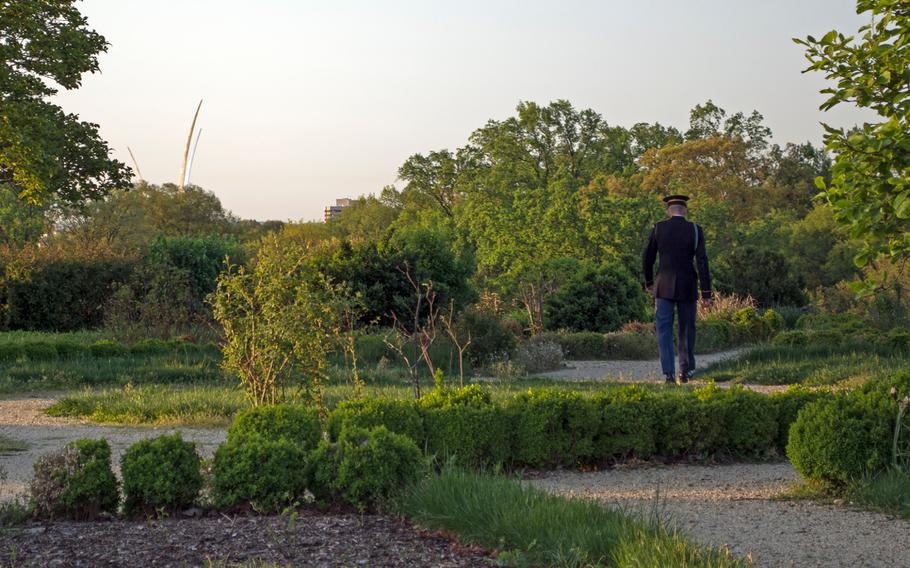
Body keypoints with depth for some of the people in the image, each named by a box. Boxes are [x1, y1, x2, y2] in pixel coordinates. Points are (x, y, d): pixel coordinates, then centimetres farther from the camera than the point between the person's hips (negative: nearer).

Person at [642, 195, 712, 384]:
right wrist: (706, 293, -6)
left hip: (664, 286, 0)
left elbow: (647, 258, 3)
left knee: (664, 330, 2)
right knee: (687, 329, 14)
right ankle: (685, 372, 15)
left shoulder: (658, 228, -1)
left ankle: (668, 373, -9)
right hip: (687, 287, 1)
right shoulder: (695, 230, -3)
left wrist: (649, 281, 19)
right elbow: (702, 262, -9)